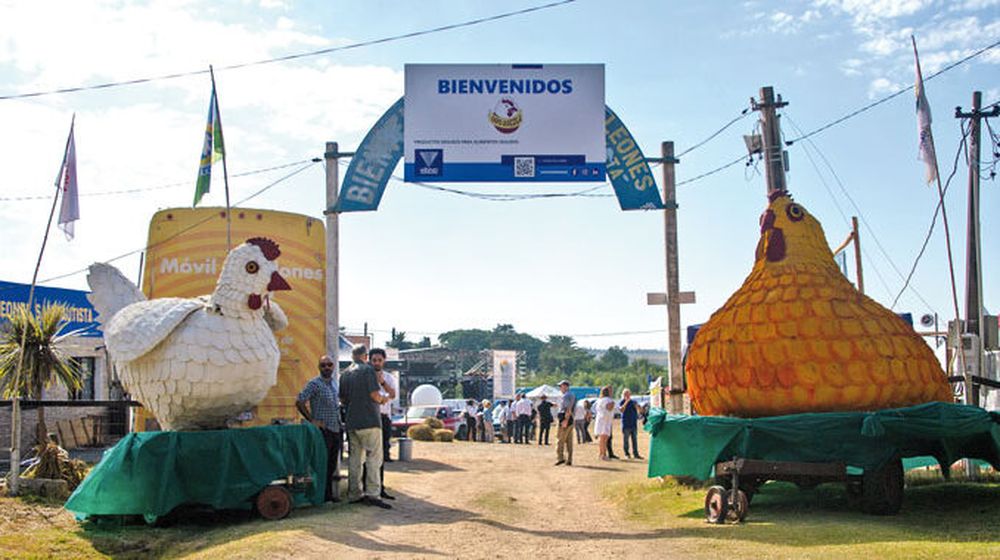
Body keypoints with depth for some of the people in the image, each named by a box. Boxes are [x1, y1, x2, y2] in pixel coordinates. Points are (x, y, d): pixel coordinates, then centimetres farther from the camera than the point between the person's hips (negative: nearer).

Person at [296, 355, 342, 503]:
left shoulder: (335, 382, 14)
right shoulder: (314, 384, -8)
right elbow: (299, 402, -13)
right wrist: (312, 420, -14)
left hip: (336, 429, 7)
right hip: (323, 430, -7)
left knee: (332, 464, 11)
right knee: (322, 463, -5)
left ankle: (330, 493, 18)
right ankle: (323, 495, 0)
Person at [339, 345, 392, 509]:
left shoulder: (345, 374, 14)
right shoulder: (368, 370, -7)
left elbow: (342, 399, 16)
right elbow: (374, 394, -14)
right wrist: (382, 399, 5)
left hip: (351, 422, 7)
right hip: (369, 420, -7)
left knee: (354, 458, 10)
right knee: (374, 457, -6)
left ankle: (354, 494, 12)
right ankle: (372, 493, -14)